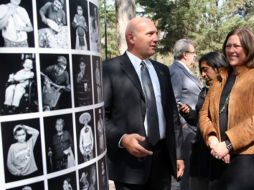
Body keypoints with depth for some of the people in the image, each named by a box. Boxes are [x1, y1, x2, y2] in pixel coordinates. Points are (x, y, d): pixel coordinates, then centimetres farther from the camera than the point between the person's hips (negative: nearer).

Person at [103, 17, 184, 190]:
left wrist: (178, 153, 12)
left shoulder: (162, 70, 12)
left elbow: (172, 113, 14)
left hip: (163, 157, 6)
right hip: (130, 161, -5)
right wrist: (122, 139, -23)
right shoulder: (110, 69, -7)